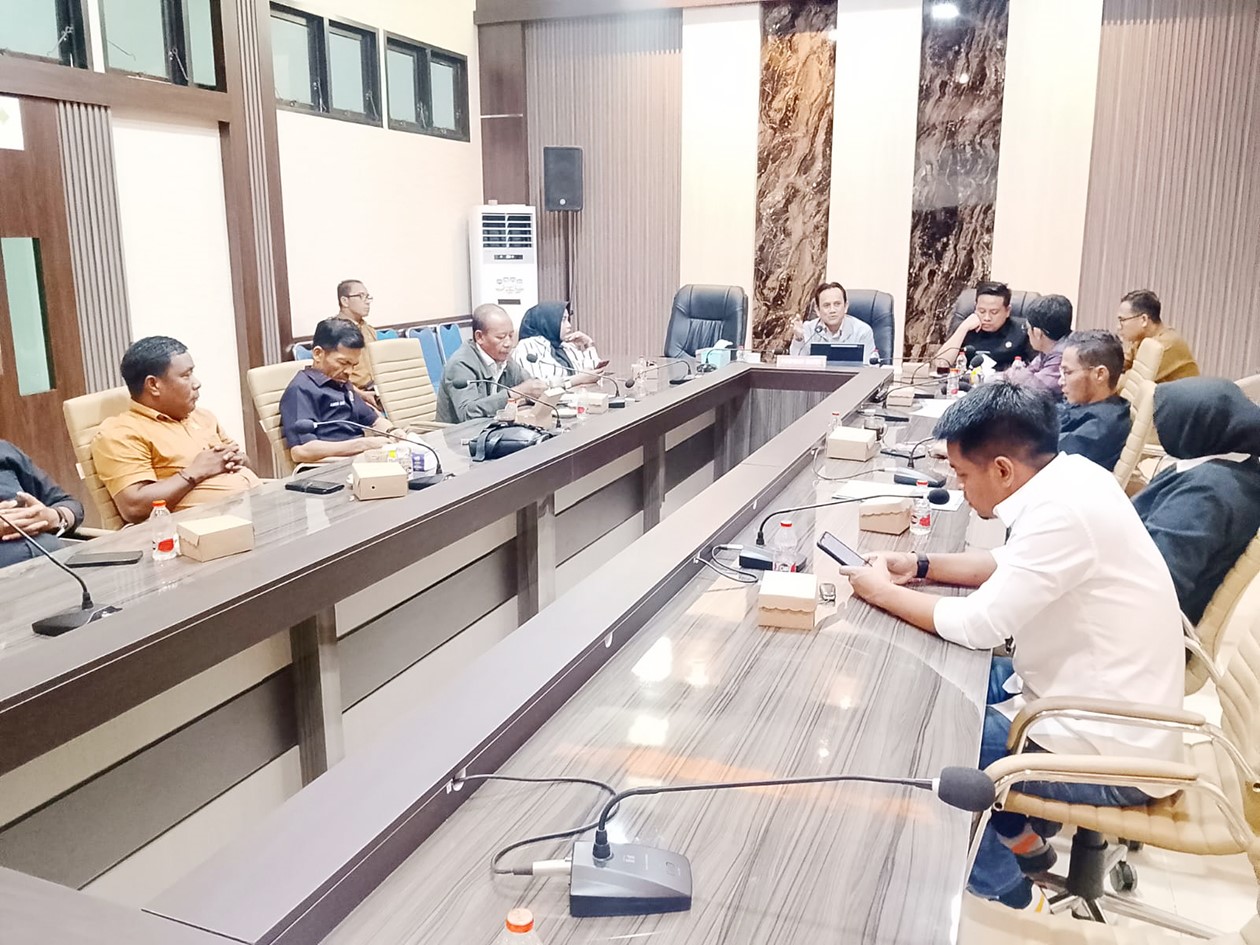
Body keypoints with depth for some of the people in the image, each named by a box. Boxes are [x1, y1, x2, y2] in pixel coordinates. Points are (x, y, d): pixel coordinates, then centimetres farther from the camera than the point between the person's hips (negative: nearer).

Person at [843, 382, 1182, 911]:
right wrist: (920, 567, 3)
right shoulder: (1066, 478, -1)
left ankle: (1005, 894, 16)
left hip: (1110, 751, -9)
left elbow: (978, 625, -25)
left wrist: (883, 592, -11)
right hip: (1095, 699, 9)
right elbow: (1012, 569, 14)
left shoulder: (1064, 512, -29)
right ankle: (1020, 837, 32)